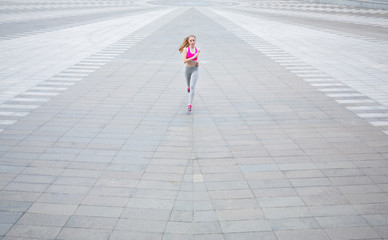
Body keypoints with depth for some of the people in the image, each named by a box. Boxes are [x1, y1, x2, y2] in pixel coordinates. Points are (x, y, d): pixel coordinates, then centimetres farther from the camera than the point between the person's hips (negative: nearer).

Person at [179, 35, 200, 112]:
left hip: (195, 69, 0)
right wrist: (194, 57, -24)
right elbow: (184, 61, -20)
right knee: (189, 86, 20)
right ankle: (188, 87, 60)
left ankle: (189, 104, -19)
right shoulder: (186, 49, -9)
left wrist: (197, 62, 3)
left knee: (192, 87, -16)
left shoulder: (197, 50, 1)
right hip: (187, 69, 0)